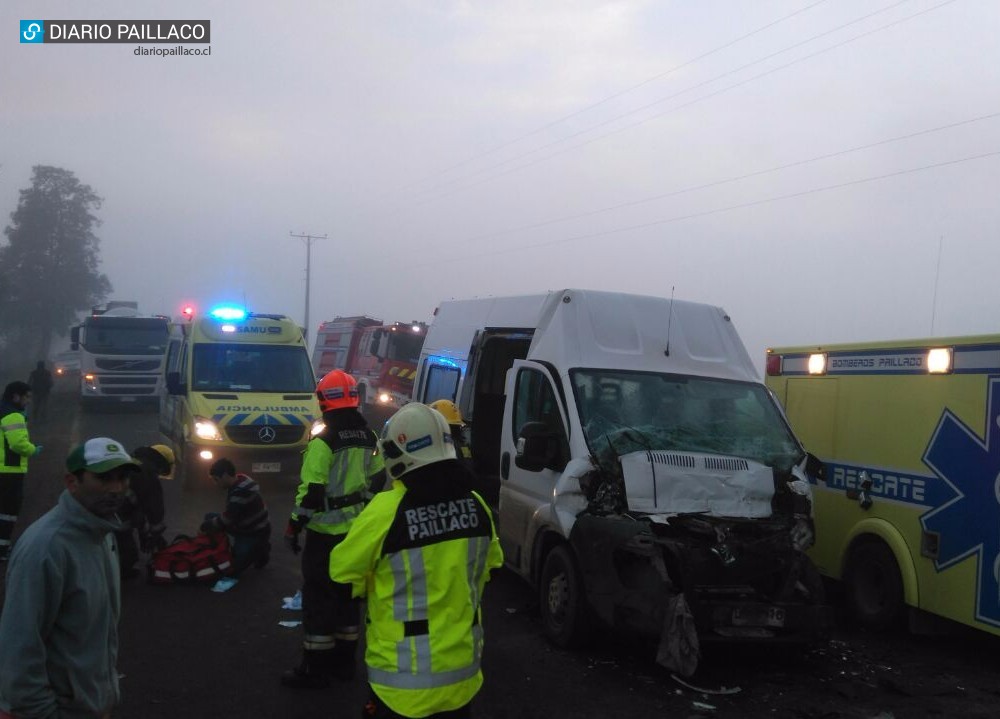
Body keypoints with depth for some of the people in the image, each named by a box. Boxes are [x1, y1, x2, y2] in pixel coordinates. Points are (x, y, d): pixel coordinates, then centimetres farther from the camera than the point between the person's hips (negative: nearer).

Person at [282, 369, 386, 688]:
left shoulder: (323, 442, -18)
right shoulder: (369, 438, 4)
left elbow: (311, 492, -19)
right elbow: (377, 482, 13)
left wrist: (294, 526, -9)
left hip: (326, 533, -7)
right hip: (357, 531, 7)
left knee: (319, 598, 2)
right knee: (347, 594, 16)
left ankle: (315, 669, 7)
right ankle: (343, 661, 26)